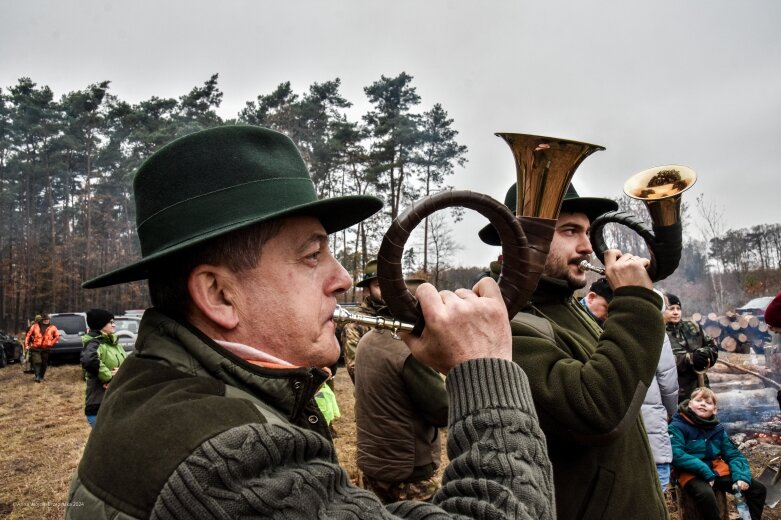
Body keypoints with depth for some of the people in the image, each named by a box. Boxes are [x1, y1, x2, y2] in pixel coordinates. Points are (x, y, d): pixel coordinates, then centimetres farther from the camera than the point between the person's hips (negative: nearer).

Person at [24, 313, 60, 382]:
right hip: (35, 348, -1)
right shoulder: (35, 326, 5)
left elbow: (57, 336, 13)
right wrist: (26, 344, 4)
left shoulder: (52, 328, 5)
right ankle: (37, 376, -15)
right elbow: (28, 335, 9)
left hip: (46, 348, 1)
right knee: (37, 362, -13)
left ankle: (41, 377, 18)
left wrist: (51, 343, 3)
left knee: (44, 364, 6)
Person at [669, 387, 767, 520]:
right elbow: (676, 455, -22)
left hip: (717, 471, 7)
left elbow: (733, 454, 11)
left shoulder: (717, 428, 11)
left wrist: (741, 476, -8)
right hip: (692, 474, -7)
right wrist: (705, 471, -24)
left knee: (758, 488, 4)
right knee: (706, 494, -38)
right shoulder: (678, 426, -10)